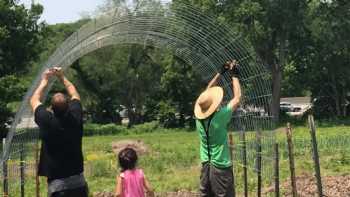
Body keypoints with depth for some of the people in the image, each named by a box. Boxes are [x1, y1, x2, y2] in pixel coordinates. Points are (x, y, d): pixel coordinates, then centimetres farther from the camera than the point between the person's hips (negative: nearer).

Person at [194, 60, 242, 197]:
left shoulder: (198, 117, -2)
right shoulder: (220, 117, -19)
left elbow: (207, 93, 11)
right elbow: (237, 97, -8)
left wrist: (220, 73, 14)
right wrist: (234, 75, 2)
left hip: (205, 167, 6)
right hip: (221, 167, -6)